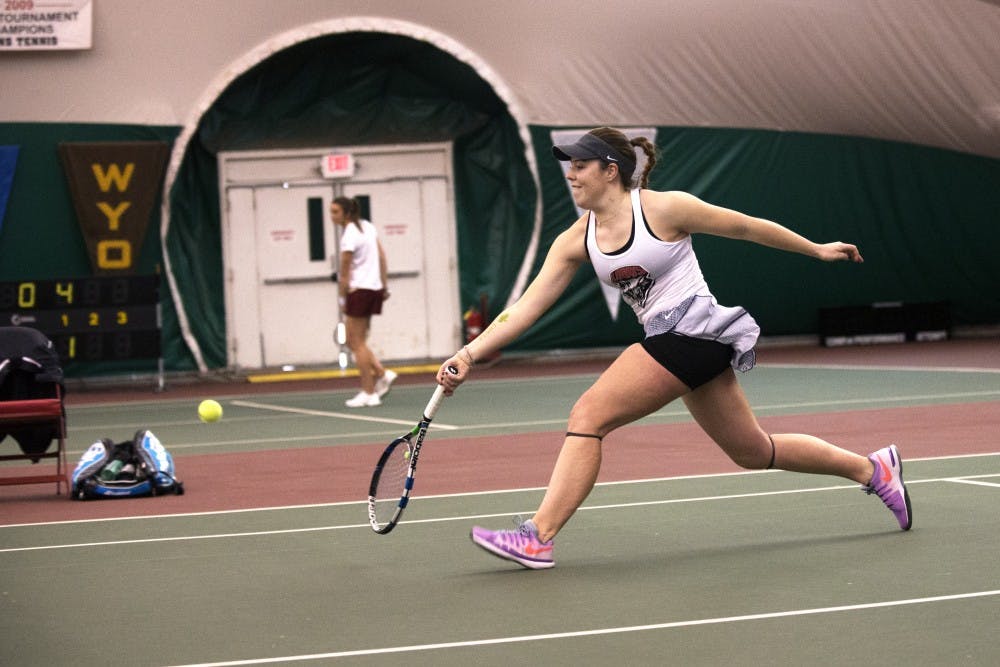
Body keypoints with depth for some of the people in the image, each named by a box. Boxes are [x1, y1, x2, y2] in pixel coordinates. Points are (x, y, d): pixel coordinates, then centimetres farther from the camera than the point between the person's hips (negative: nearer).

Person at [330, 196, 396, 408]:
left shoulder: (349, 237, -16)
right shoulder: (367, 227, 8)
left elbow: (344, 274, -12)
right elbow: (382, 257, 12)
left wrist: (343, 298, -2)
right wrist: (384, 286, 16)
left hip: (359, 290, -9)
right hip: (375, 288, 9)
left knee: (357, 343, -2)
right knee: (353, 340, 15)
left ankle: (368, 393, 0)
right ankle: (382, 374, 6)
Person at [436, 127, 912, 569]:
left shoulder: (663, 209, -12)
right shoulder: (575, 241, 6)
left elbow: (748, 227, -1)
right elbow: (526, 307, 2)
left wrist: (817, 250, 8)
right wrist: (469, 354, -9)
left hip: (692, 330, -8)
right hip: (666, 340, 8)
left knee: (588, 416, -17)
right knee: (752, 451, 17)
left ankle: (538, 538, -17)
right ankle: (873, 469, 33)